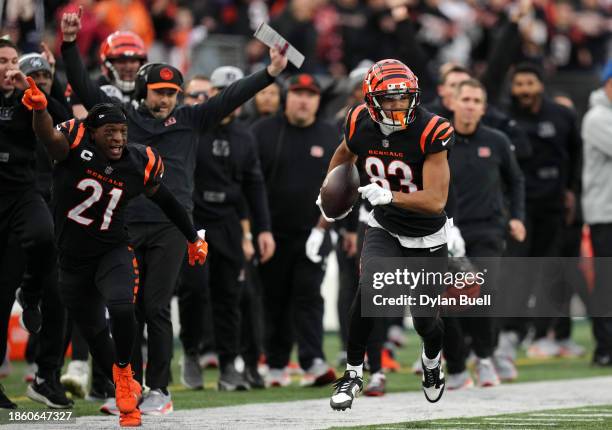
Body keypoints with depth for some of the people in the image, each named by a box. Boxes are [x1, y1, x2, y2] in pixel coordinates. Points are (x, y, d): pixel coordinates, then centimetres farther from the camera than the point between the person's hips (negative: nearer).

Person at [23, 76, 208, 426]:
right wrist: (39, 108, -62)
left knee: (121, 308, -29)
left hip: (114, 252, -1)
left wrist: (194, 237, 18)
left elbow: (164, 199, 8)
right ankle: (126, 391, 33)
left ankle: (124, 371, -3)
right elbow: (49, 135, -39)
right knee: (94, 332, 12)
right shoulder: (76, 146, -16)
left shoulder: (138, 164, -9)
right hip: (74, 260, 1)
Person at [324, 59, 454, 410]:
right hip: (385, 229, 2)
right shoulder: (361, 125, -14)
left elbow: (436, 201, -31)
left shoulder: (431, 133, -27)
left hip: (427, 239, -2)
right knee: (369, 289, -23)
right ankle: (354, 373, -6)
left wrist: (390, 196, -43)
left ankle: (433, 357, 42)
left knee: (424, 319, 5)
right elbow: (345, 153, 14)